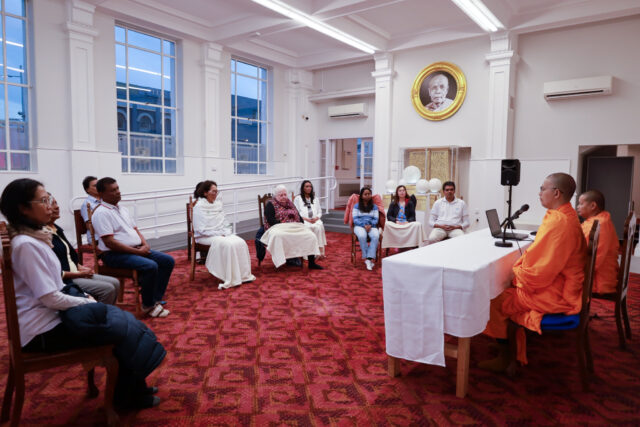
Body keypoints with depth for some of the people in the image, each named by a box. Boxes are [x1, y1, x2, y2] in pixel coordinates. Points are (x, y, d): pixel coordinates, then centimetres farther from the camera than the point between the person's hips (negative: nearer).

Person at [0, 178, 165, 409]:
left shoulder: (36, 236, 8)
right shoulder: (26, 245, -22)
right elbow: (50, 298, -23)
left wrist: (84, 297, 3)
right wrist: (87, 302, -9)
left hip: (52, 314, 9)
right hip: (43, 331, -9)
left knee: (123, 320, 3)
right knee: (123, 327, -9)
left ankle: (133, 387, 17)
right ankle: (128, 395, 12)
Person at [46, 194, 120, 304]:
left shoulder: (57, 229, 14)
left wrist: (79, 267, 6)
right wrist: (79, 274, -13)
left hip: (75, 272, 9)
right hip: (65, 281, -9)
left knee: (115, 283, 0)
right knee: (108, 289, -19)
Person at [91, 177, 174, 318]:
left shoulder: (122, 209, 17)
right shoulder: (101, 213, -11)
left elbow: (135, 230, 21)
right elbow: (110, 243, -19)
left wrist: (145, 245, 0)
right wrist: (137, 251, -18)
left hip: (137, 249, 9)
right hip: (115, 254, -9)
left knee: (168, 261, -3)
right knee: (150, 266, -30)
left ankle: (155, 299, -1)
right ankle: (148, 305, -10)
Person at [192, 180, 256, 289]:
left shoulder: (218, 203, 10)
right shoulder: (199, 207, -10)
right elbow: (201, 230, -14)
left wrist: (226, 232, -4)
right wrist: (219, 234, -17)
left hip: (222, 234, 6)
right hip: (206, 237, -6)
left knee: (241, 243, -19)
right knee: (228, 244, -32)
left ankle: (243, 275, -10)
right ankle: (230, 279, -25)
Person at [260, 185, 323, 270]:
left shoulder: (289, 203, 24)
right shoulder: (270, 204, 6)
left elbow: (298, 216, 21)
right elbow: (270, 220, -7)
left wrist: (301, 225, 0)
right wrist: (284, 224, -17)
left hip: (295, 227, 5)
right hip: (278, 227, -5)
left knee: (310, 235, -19)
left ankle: (311, 262, -19)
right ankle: (290, 258, -32)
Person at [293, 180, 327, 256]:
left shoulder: (315, 199, 25)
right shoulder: (298, 199, 11)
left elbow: (319, 212, 20)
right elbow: (296, 213, 1)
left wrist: (316, 218, -3)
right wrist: (307, 219, -12)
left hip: (315, 220, 3)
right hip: (303, 221, -3)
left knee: (319, 226, -31)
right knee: (309, 227, -36)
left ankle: (320, 251, -32)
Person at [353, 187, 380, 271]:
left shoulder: (374, 206, 15)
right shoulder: (357, 206, 10)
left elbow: (376, 219, 9)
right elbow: (355, 219, 1)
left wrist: (370, 225, -13)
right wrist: (364, 225, -15)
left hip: (371, 226, 2)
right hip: (359, 226, -1)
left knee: (376, 236, -34)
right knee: (362, 236, -38)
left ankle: (369, 259, -38)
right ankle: (366, 258, -30)